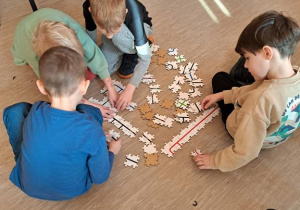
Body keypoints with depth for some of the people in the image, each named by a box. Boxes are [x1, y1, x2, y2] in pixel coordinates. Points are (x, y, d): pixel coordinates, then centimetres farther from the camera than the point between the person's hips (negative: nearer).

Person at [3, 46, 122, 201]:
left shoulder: (34, 112, -23)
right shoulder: (92, 131, -31)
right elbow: (100, 178, -16)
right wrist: (112, 151, 3)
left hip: (28, 186, 1)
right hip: (72, 191, -1)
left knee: (15, 110, 6)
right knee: (92, 112, -1)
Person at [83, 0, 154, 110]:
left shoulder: (133, 13, -41)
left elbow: (145, 57, -37)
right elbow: (90, 37, -12)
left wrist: (130, 88, -43)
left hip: (140, 27, -3)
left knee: (118, 36, -37)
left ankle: (133, 53, -4)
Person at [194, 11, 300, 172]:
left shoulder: (261, 100, -46)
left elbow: (245, 153, -37)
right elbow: (253, 90, -6)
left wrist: (214, 161, -21)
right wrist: (221, 95, -2)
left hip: (243, 126, -5)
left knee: (219, 78, 14)